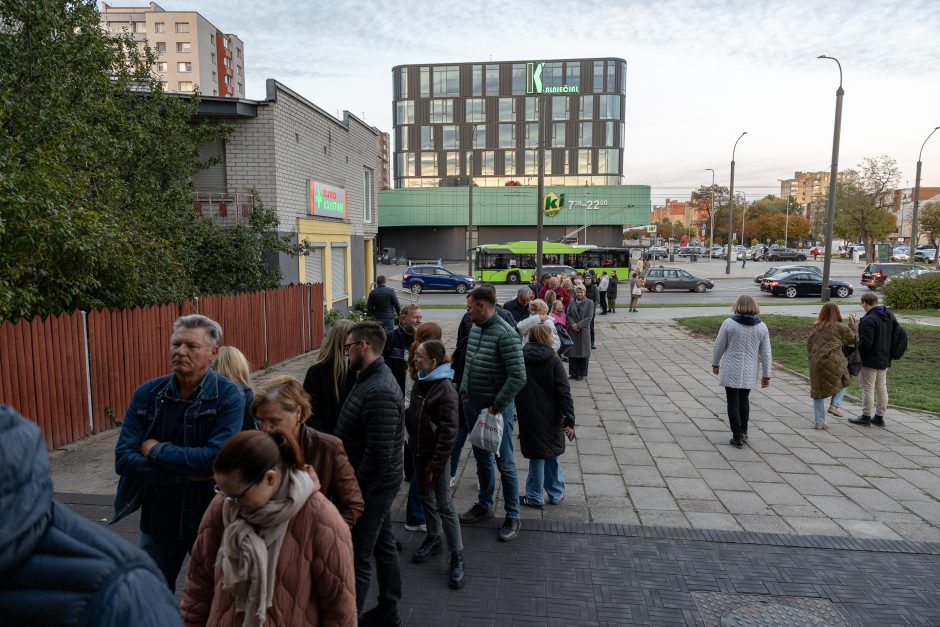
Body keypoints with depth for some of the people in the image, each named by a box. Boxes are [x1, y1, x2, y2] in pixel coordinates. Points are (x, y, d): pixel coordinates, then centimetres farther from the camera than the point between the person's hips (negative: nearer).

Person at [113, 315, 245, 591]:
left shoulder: (229, 395, -17)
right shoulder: (147, 394, -6)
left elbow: (218, 458, -28)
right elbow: (123, 459, -11)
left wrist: (155, 450, -17)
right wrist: (186, 473, -20)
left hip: (210, 517, -3)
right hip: (158, 518, 4)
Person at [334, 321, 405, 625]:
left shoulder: (379, 392, -27)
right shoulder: (374, 379, 6)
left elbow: (378, 454, -28)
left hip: (371, 485, -10)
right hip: (376, 483, 10)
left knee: (356, 559, 3)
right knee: (383, 545, 21)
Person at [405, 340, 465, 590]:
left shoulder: (445, 390, -21)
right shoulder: (420, 383, 3)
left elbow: (448, 431, -21)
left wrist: (436, 464, -20)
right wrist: (412, 443, 10)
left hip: (435, 455, -8)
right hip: (419, 451, 8)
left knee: (444, 505, 0)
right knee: (426, 497, 20)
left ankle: (457, 557, 12)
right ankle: (433, 539, 39)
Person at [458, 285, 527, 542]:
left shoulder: (505, 335, -22)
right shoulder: (475, 329, 4)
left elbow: (518, 377, -25)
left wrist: (496, 406, -20)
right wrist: (464, 392, 8)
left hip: (496, 409, -8)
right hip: (472, 405, 8)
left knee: (504, 463, 5)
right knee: (481, 458, 21)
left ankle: (513, 517, 20)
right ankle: (484, 505, 38)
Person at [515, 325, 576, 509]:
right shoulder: (553, 361, -9)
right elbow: (564, 393, -13)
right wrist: (569, 420, -13)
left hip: (529, 417, 1)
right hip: (550, 417, -1)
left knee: (537, 455, 9)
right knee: (552, 453, 16)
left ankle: (535, 497, 16)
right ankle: (556, 493, 28)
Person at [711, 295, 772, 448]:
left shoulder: (729, 323, -10)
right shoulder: (762, 327, -1)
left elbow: (718, 347, -5)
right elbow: (766, 354, 2)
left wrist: (715, 364, 11)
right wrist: (766, 375, 9)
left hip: (731, 371, -4)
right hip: (750, 373, 4)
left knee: (733, 403, 4)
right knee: (744, 400, 22)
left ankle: (737, 437, 6)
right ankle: (743, 432, 27)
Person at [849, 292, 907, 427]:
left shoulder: (868, 320, -22)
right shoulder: (890, 316, 7)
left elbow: (865, 343, -26)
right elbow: (901, 334, 14)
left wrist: (856, 350, -8)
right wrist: (891, 352, 18)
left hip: (870, 361, -9)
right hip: (885, 360, 9)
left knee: (867, 388, 1)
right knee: (881, 388, 15)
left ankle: (866, 417, 9)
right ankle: (879, 417, 24)